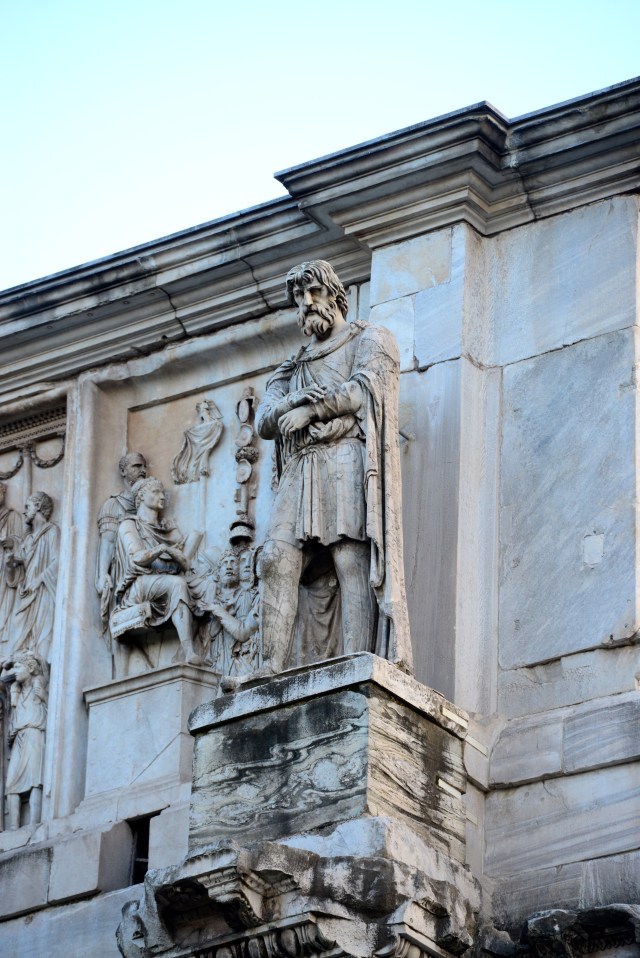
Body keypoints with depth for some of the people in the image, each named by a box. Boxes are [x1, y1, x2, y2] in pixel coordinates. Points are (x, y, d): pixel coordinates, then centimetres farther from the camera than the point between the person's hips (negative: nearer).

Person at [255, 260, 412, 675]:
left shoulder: (370, 340, 18)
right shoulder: (294, 367, 33)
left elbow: (364, 390, -2)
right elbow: (264, 421, 17)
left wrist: (309, 410, 0)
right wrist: (295, 400, -3)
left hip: (347, 457, -5)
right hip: (300, 470, 5)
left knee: (352, 562, -19)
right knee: (277, 559, -16)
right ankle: (272, 669, -25)